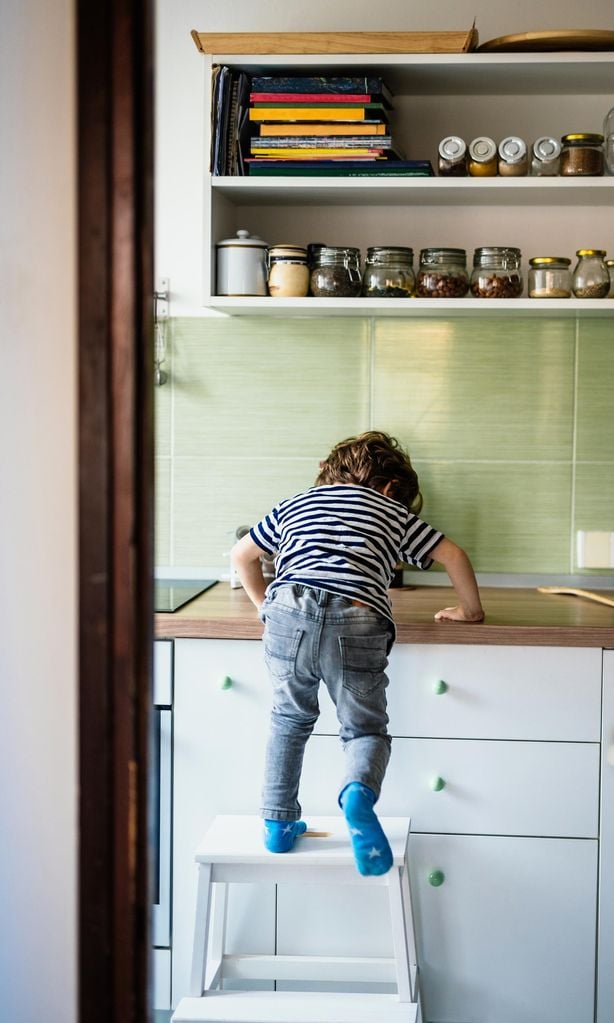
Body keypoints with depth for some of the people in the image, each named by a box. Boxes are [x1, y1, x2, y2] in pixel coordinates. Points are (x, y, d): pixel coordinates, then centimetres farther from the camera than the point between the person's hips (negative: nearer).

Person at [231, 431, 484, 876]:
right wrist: (470, 610, 37)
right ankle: (359, 792, -20)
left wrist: (264, 602, 51)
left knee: (290, 719, 24)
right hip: (357, 623, -2)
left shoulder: (294, 505, 32)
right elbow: (453, 555, 23)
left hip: (289, 612, 2)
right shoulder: (393, 514, 26)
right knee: (366, 729, 11)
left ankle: (279, 824, 23)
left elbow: (242, 556, 38)